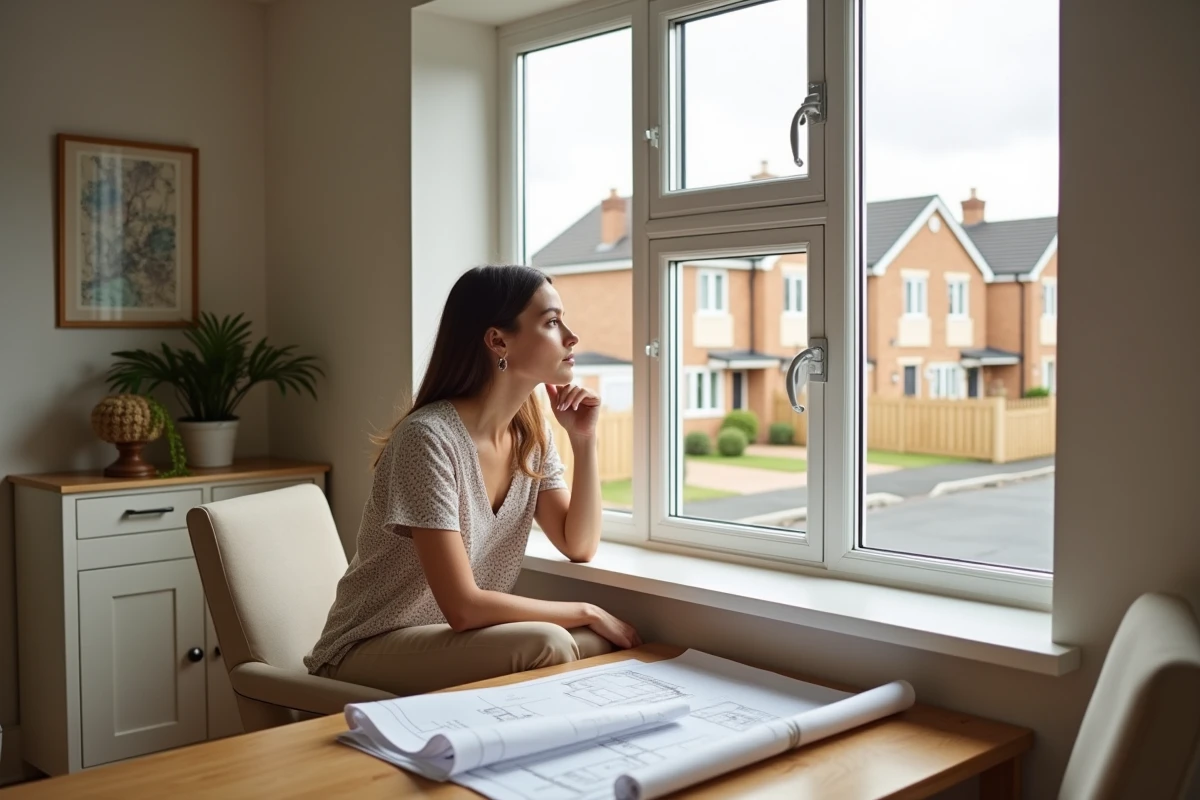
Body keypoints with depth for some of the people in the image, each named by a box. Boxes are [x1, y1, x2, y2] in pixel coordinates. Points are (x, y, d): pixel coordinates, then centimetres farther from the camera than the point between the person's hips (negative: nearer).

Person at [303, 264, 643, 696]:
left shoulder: (533, 434, 1)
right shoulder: (429, 437, -24)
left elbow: (579, 546, 1)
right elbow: (463, 607, -26)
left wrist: (584, 440, -9)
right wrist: (586, 612, -16)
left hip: (454, 636, 7)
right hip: (371, 650, -7)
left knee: (610, 643, -14)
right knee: (547, 645, -30)